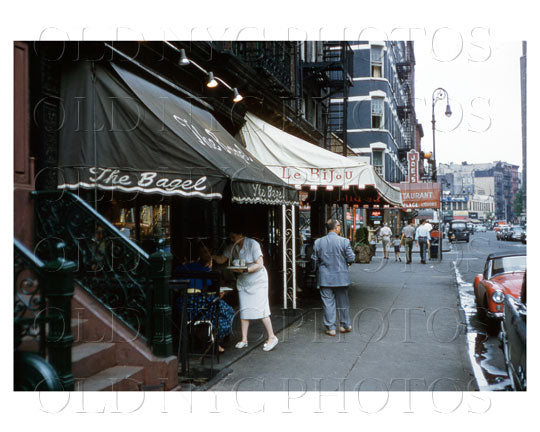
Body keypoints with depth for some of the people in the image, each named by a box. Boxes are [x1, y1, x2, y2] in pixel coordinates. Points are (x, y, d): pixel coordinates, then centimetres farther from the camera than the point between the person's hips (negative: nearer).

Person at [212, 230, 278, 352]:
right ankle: (244, 339, 9)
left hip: (257, 281, -6)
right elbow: (221, 259, 11)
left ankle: (271, 337, -1)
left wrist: (244, 270, -30)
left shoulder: (253, 244, -15)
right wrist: (212, 256, -8)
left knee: (260, 309, -9)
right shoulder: (232, 248, 5)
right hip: (243, 281, 6)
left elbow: (259, 264, -19)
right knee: (244, 310, 3)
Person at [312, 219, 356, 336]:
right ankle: (345, 325, 25)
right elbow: (351, 258, -10)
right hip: (341, 277, -1)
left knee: (328, 303, 7)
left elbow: (314, 260, 1)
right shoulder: (344, 241, -11)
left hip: (325, 278, 1)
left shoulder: (318, 242, -4)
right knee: (342, 302, 14)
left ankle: (330, 328, 10)